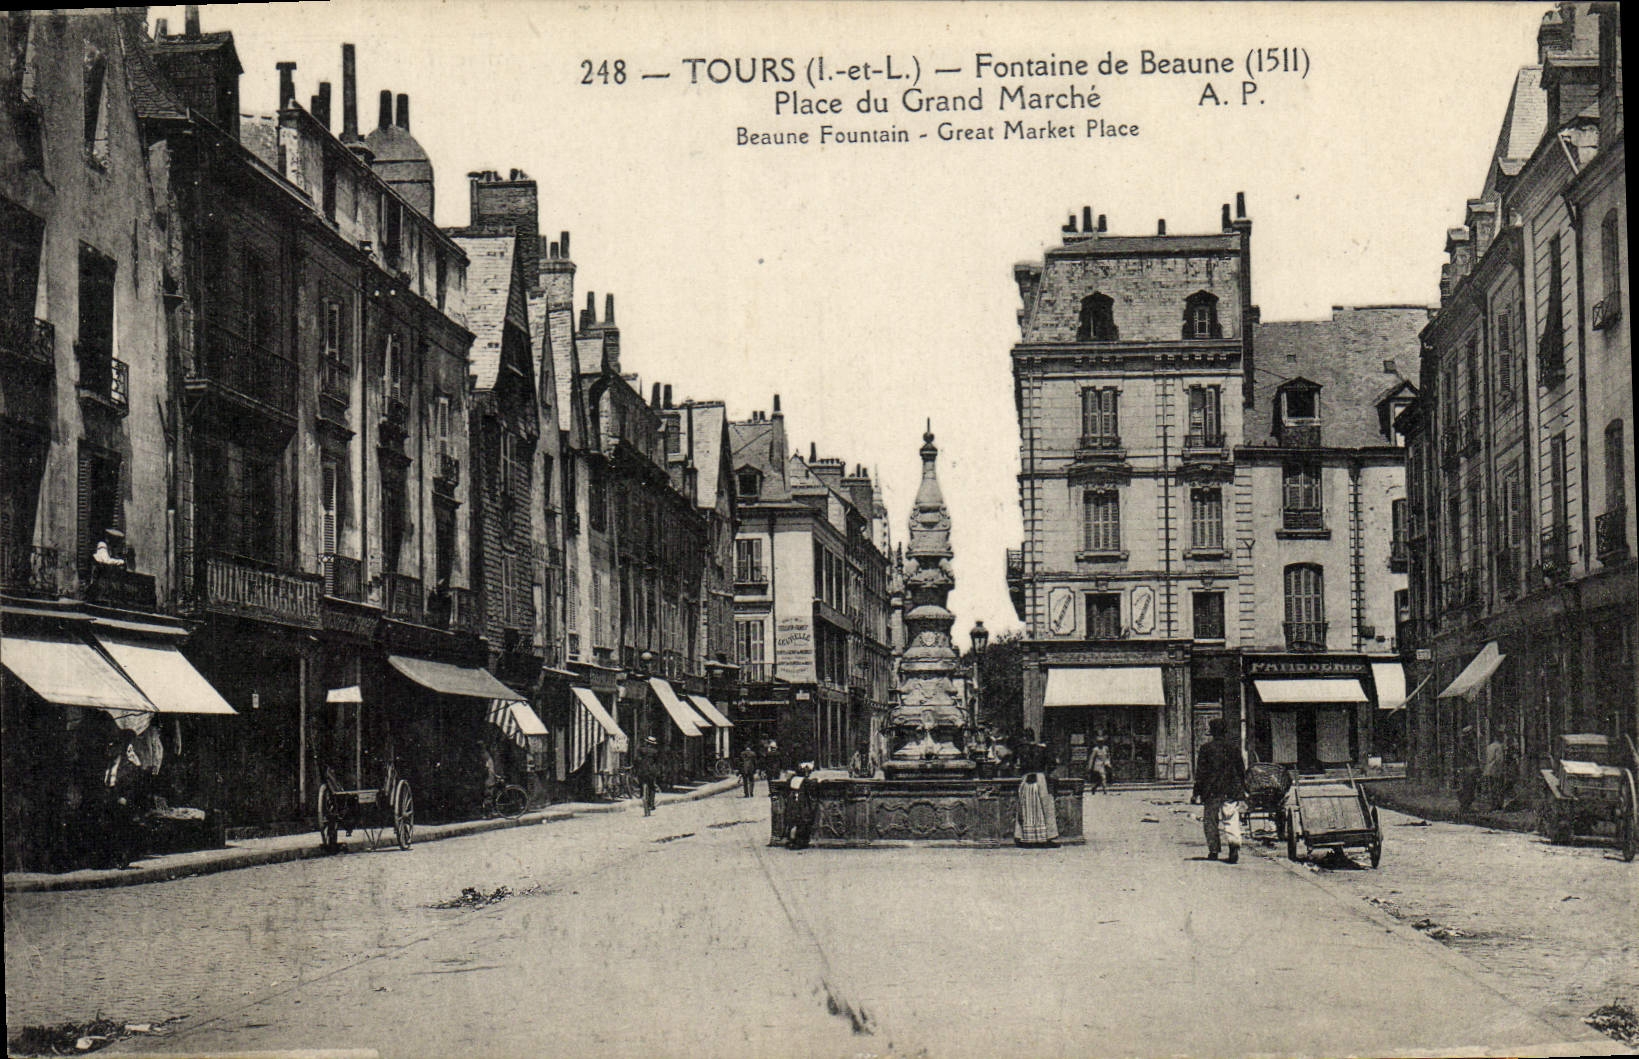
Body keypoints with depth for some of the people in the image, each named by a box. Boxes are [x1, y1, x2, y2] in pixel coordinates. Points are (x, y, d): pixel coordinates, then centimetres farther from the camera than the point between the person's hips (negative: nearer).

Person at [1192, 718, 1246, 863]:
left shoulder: (1206, 748, -3)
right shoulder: (1234, 748, 5)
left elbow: (1200, 771, -2)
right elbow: (1241, 770, 11)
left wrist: (1197, 791, 3)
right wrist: (1243, 790, 21)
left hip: (1211, 791, -2)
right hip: (1231, 790, 2)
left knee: (1210, 820, 10)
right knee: (1231, 820, -3)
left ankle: (1213, 850, 11)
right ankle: (1234, 845, -25)